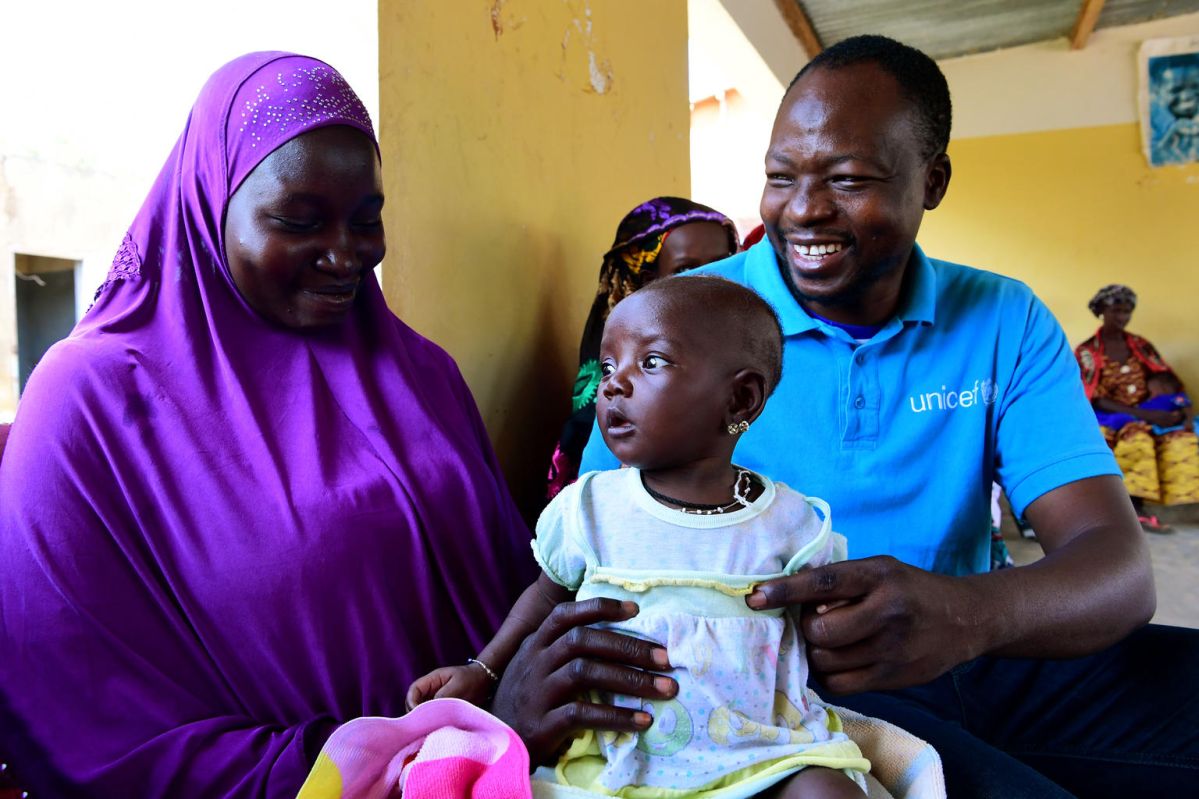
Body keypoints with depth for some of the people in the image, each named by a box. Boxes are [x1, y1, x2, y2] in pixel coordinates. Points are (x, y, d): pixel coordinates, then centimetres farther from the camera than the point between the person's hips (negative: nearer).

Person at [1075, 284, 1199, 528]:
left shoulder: (1141, 346, 14)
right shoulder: (1086, 352, -1)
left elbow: (1167, 380, 8)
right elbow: (1097, 400, -11)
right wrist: (1143, 414, -21)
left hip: (1150, 414, 4)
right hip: (1110, 419, -4)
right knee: (1137, 438, -36)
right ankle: (1136, 510, -33)